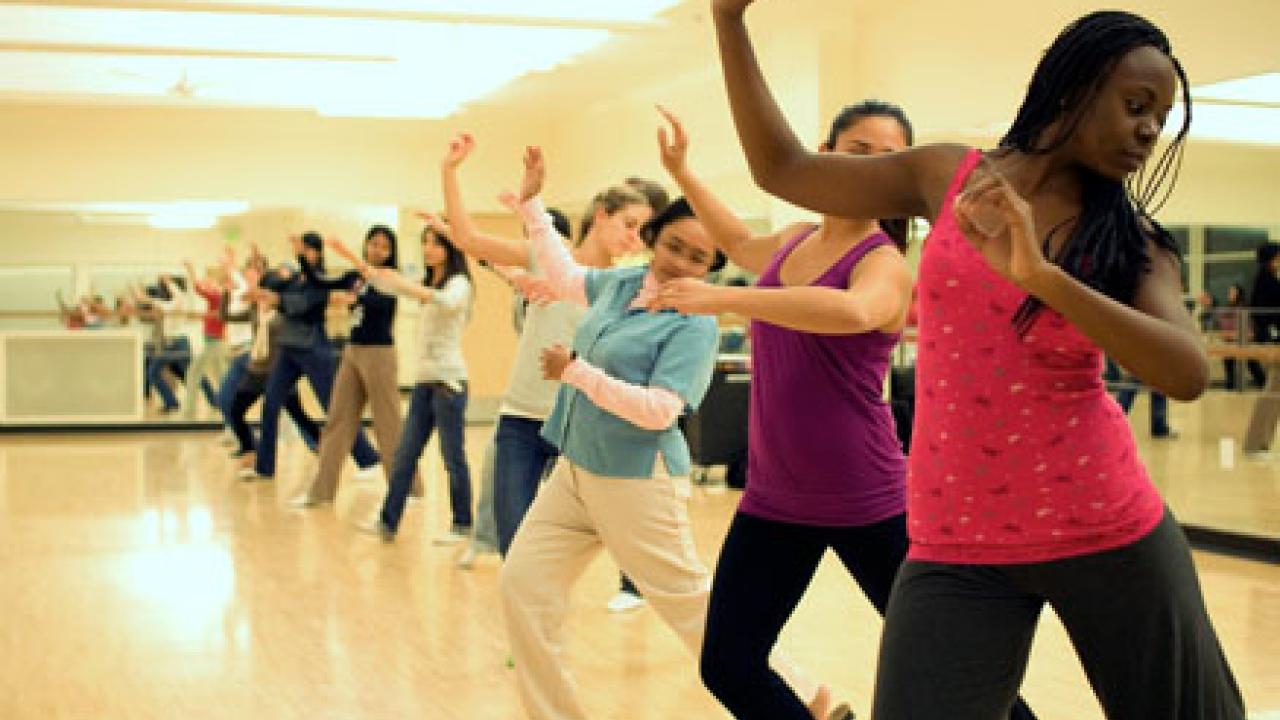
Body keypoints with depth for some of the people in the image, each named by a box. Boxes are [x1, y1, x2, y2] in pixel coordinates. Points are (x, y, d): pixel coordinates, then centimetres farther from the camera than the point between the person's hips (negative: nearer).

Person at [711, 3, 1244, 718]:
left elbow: (1189, 373, -18)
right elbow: (782, 169, 9)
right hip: (958, 548, 0)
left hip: (1109, 533, 1)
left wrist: (1042, 276, -30)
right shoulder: (947, 176, 3)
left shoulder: (1133, 242, 0)